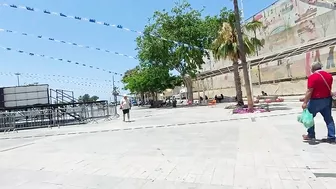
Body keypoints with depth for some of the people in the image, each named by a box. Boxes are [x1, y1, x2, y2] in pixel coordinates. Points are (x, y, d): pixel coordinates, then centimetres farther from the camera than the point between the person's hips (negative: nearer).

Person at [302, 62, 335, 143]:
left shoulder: (312, 77, -18)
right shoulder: (329, 75, 6)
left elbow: (309, 91, -21)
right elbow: (329, 88, 17)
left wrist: (305, 102, -18)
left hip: (316, 101, -7)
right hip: (327, 99, 7)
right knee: (328, 118, 11)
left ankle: (311, 135, 15)